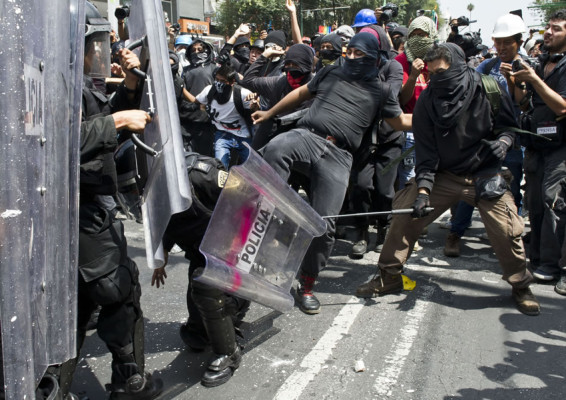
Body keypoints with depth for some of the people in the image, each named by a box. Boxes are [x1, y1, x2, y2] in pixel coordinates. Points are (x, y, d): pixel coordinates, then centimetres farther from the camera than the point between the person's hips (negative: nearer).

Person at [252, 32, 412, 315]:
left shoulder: (380, 92, 18)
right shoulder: (331, 74, 24)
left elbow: (400, 121, 24)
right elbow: (301, 93, 33)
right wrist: (269, 113, 39)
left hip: (337, 156, -1)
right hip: (306, 136, 2)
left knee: (324, 224, -10)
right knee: (275, 149, -37)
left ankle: (306, 285, 9)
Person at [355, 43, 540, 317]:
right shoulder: (427, 101, -7)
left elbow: (509, 125, 3)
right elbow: (426, 150, -10)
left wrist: (502, 142, -21)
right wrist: (423, 189, -19)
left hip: (485, 175, -1)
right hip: (443, 175, 2)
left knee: (506, 230, -11)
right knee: (405, 213, -9)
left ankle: (521, 287, 17)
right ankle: (389, 276, 9)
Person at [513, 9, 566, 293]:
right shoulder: (540, 65, 14)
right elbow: (524, 104, 14)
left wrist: (535, 79, -22)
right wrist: (516, 82, -3)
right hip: (536, 144, 6)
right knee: (534, 203, 7)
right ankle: (537, 256, 18)